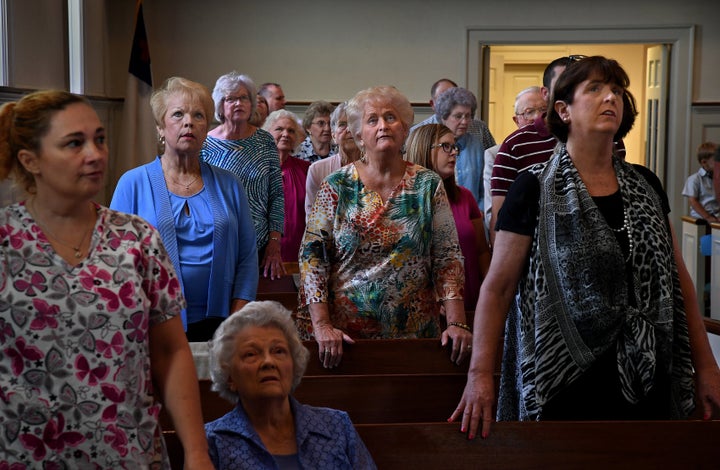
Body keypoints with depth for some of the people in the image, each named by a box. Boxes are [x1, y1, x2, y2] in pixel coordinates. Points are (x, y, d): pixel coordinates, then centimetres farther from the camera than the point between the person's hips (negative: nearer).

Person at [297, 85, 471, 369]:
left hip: (413, 330, 1)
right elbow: (312, 255, -5)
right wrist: (321, 325, -14)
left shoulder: (428, 186, 1)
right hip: (343, 330, -1)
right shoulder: (337, 186, -2)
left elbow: (447, 258, -1)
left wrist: (457, 322, -11)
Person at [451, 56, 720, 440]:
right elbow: (498, 286, -7)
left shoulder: (645, 186, 7)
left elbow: (677, 278, 11)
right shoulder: (535, 189, -7)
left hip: (645, 383, 5)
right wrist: (479, 373, -15)